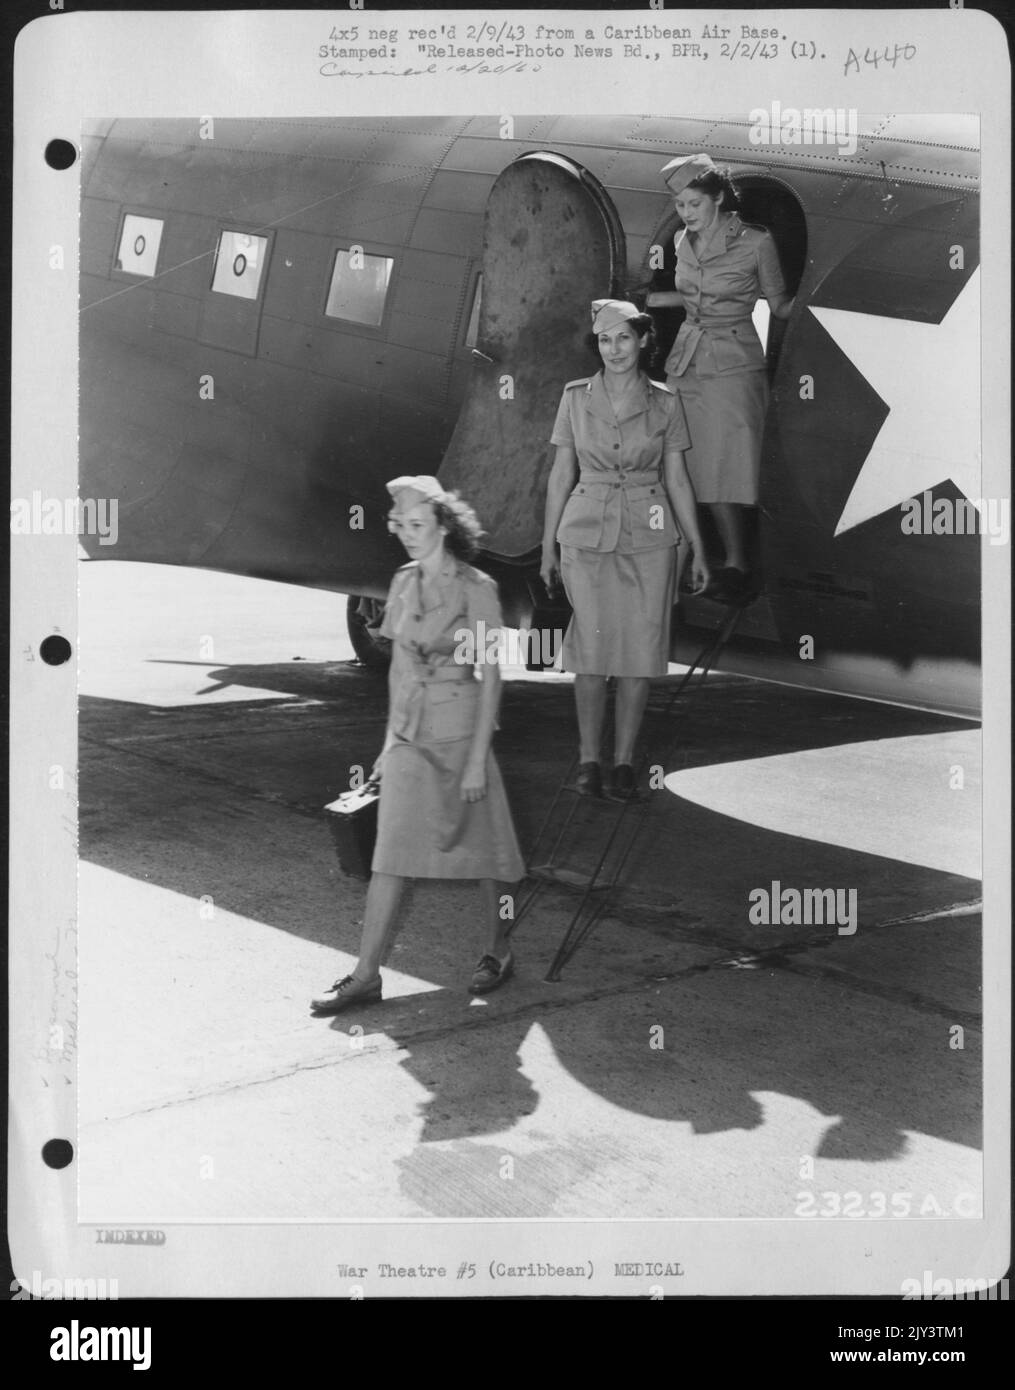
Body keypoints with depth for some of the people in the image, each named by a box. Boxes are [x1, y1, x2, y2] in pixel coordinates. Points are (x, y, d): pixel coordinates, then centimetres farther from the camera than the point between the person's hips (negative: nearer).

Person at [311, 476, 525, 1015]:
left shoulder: (475, 589, -11)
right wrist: (390, 739, 13)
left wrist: (477, 760, -14)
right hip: (410, 741, 5)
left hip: (460, 735, -5)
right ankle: (367, 974, 4)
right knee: (390, 856, 1)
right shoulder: (404, 583, 7)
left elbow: (489, 678, -11)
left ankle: (499, 952, 28)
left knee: (479, 846, 8)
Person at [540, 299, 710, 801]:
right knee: (591, 649, -1)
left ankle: (624, 760, 13)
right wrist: (548, 547, 6)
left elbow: (676, 479, 8)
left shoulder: (664, 403, 3)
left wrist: (698, 549, 7)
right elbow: (561, 474, 6)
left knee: (641, 648, 2)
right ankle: (588, 759, 12)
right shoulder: (576, 397, 3)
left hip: (649, 537, 1)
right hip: (588, 534, 0)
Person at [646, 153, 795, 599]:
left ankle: (736, 566, 0)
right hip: (688, 359, 6)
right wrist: (654, 299, 23)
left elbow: (779, 306, -1)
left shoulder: (755, 242, -8)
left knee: (725, 464, -8)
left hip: (732, 363, -6)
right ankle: (734, 562, 13)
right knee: (703, 466, 4)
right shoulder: (684, 241, 9)